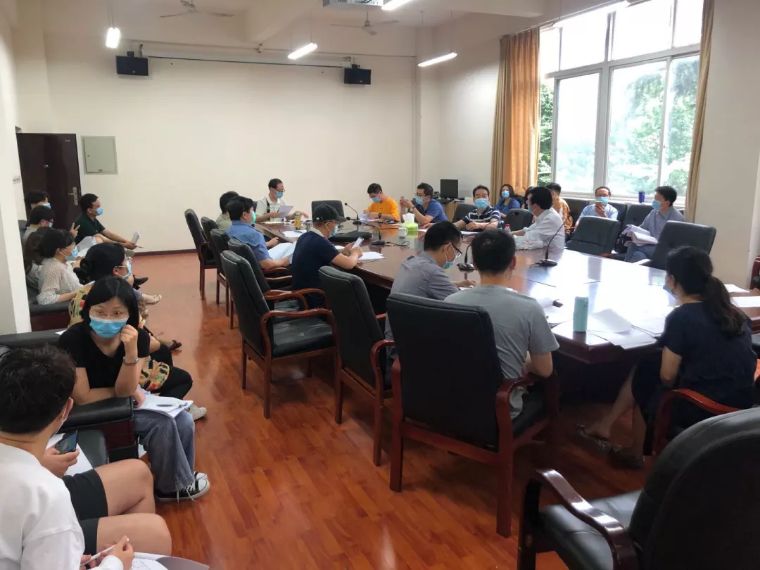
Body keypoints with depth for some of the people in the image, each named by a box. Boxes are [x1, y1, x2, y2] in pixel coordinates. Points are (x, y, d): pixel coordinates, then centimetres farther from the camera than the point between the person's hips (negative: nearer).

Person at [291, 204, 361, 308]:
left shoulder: (305, 237, 2)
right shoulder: (320, 242, -24)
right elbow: (349, 264, -22)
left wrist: (342, 252, 8)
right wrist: (355, 253, -1)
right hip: (315, 299, -8)